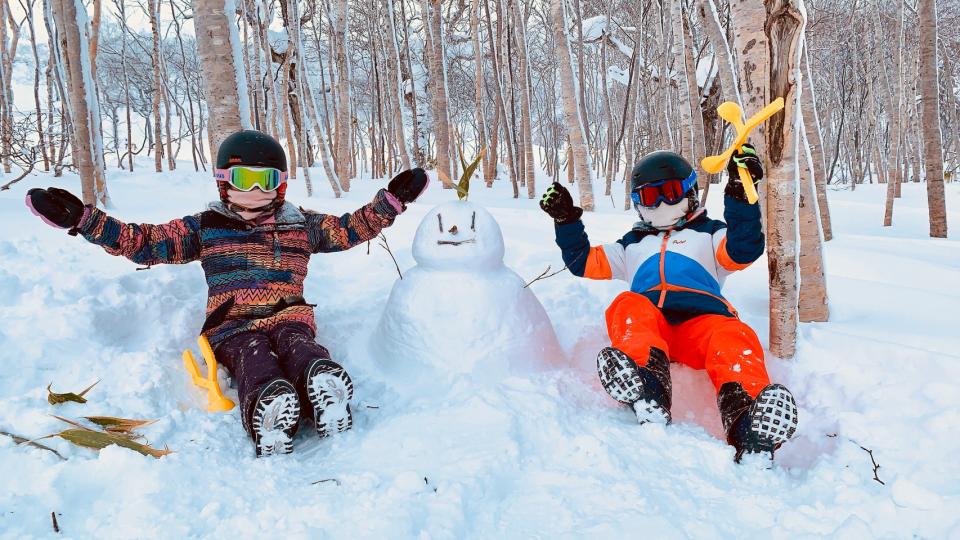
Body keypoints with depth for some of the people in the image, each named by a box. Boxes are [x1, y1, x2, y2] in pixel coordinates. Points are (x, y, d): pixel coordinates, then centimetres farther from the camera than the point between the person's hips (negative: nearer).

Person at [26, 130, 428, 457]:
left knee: (296, 342, -35)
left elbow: (349, 228, 25)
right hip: (232, 324, -1)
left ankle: (323, 387, -68)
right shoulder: (204, 228, 17)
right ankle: (270, 404, -68)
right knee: (252, 353, -36)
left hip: (287, 315, 1)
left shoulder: (300, 224, 20)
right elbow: (143, 243, 16)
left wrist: (391, 201, 16)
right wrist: (82, 220, 8)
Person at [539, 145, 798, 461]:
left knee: (732, 334, -34)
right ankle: (648, 391, -60)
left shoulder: (709, 233, 30)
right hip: (646, 326, 1)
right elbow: (585, 262, 33)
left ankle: (745, 419, -60)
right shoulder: (633, 244, 39)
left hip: (701, 320, 0)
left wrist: (740, 196, -5)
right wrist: (566, 221, 20)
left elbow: (743, 251, 8)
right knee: (629, 305, -33)